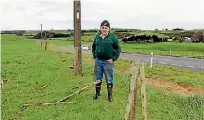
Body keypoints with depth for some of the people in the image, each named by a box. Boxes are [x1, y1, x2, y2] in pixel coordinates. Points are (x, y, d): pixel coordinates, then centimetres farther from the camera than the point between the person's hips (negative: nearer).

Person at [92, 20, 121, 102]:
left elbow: (118, 49, -3)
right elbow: (93, 47, 19)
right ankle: (97, 93, 31)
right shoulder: (97, 36, 6)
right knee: (97, 79, 13)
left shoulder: (113, 37, -5)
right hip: (98, 61, 4)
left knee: (109, 80, 5)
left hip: (108, 61, -3)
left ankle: (110, 95, 19)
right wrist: (94, 56, 9)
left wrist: (113, 59, -9)